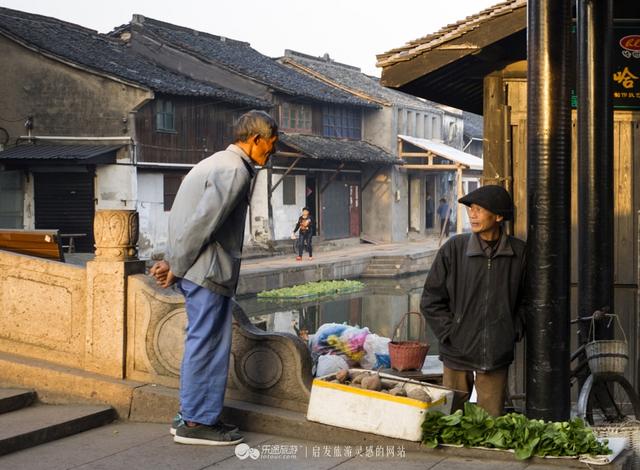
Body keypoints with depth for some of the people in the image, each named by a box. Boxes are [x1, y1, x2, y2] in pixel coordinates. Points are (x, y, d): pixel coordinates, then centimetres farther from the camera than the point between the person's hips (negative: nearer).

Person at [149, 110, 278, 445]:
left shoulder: (219, 163, 19)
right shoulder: (235, 171, -14)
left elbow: (181, 216, 17)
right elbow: (202, 223, -20)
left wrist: (171, 261, 10)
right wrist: (176, 267, -13)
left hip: (203, 271, 10)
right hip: (208, 271, -10)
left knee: (208, 343, 15)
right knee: (206, 345, -3)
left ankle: (192, 415, 22)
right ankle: (195, 422, 3)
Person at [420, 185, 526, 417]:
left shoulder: (519, 253, 0)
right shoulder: (454, 248, -3)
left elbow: (527, 299, 13)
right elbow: (431, 300, 2)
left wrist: (515, 332, 4)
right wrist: (449, 333, -4)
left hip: (497, 356, 0)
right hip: (457, 353, 0)